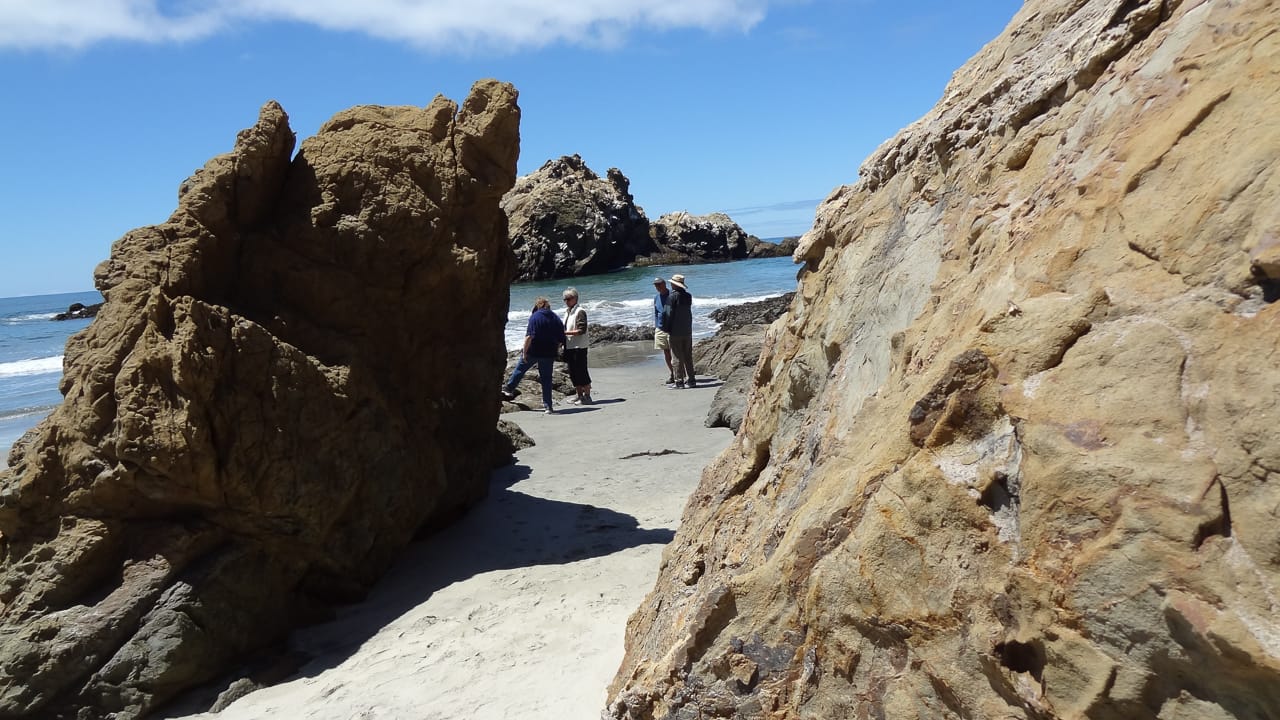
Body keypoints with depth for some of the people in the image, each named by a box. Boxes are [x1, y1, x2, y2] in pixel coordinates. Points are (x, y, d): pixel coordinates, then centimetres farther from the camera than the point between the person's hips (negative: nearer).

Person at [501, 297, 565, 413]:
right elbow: (561, 340, 7)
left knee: (520, 369, 20)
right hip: (549, 354, 3)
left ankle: (508, 389, 32)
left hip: (533, 352, -3)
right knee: (546, 379, 8)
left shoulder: (535, 316, -7)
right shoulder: (557, 319, 7)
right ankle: (548, 406, 7)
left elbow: (529, 336, -18)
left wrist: (524, 351, -13)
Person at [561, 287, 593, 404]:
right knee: (573, 373, 13)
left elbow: (581, 330, -20)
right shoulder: (567, 311, 15)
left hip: (579, 347, -9)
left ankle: (587, 396, 2)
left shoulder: (580, 312, -12)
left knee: (581, 372, -5)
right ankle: (580, 395, 22)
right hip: (569, 346, 9)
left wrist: (565, 332, -21)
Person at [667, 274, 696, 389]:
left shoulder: (673, 296, -13)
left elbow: (670, 314, -12)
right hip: (687, 330, 6)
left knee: (678, 357, -2)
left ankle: (679, 381, -2)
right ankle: (691, 380, 14)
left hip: (676, 331, -6)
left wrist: (668, 329, -7)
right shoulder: (688, 296, 6)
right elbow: (688, 312, 11)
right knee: (688, 356, 11)